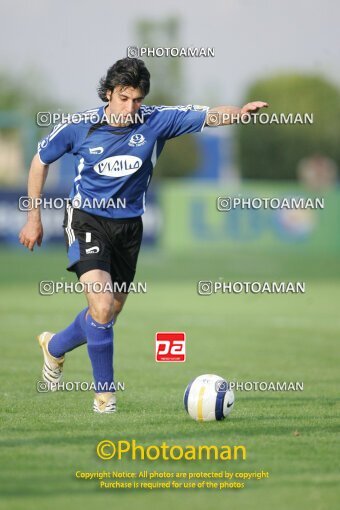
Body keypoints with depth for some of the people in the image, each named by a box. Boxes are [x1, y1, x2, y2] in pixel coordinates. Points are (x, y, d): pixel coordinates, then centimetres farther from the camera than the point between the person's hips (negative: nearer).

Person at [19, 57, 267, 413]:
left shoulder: (156, 122, -10)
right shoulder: (79, 127, -13)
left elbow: (207, 117, -19)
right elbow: (41, 161, 2)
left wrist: (238, 113, -41)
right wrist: (34, 217, 4)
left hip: (129, 225, 4)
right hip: (87, 220, -4)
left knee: (109, 312, 15)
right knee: (102, 307, -21)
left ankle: (55, 347, 44)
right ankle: (104, 391, -6)